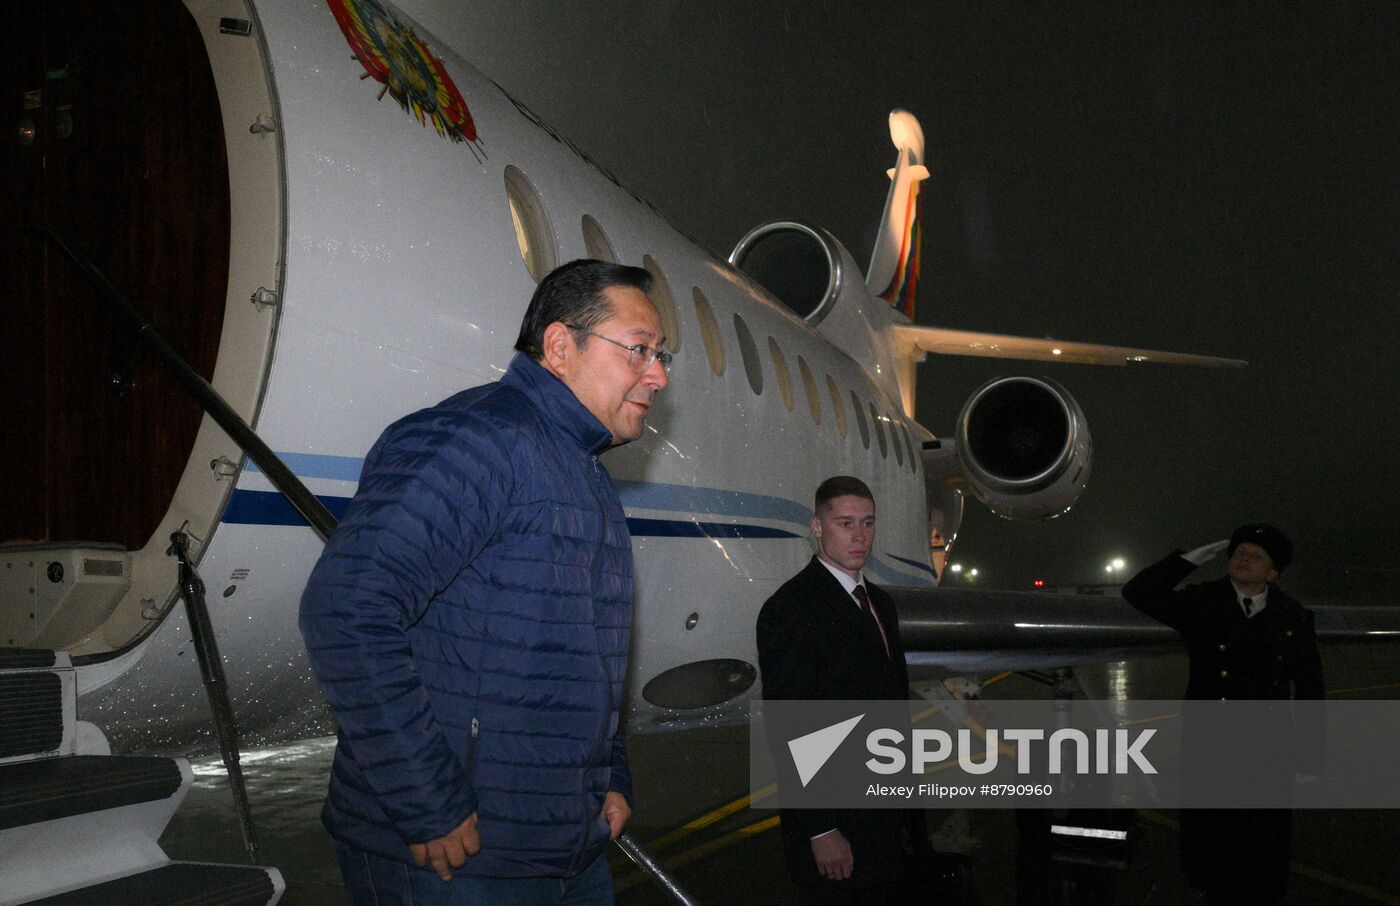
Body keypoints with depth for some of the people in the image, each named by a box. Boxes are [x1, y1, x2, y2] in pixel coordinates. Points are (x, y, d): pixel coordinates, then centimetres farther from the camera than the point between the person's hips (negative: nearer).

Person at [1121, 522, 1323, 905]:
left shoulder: (1295, 617, -2)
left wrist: (1312, 754, 1)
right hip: (1208, 748, 0)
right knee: (1211, 841, 11)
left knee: (1264, 845, 10)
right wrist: (1193, 558, -15)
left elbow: (1309, 688, 2)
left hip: (1267, 752, 0)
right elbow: (1138, 593, -13)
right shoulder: (1201, 603, -3)